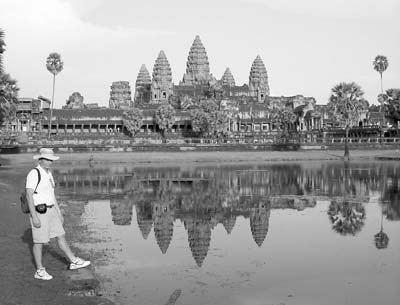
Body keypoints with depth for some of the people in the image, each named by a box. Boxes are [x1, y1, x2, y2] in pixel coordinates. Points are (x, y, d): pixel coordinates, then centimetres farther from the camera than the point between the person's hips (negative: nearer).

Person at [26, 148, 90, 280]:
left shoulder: (48, 173, 11)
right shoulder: (34, 174, -18)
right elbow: (29, 196, -21)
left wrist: (59, 212, 18)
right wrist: (34, 217, -23)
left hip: (50, 210, 8)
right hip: (39, 212, -8)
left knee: (61, 236, 11)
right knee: (39, 241, 2)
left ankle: (74, 261, 19)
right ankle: (40, 271, 16)